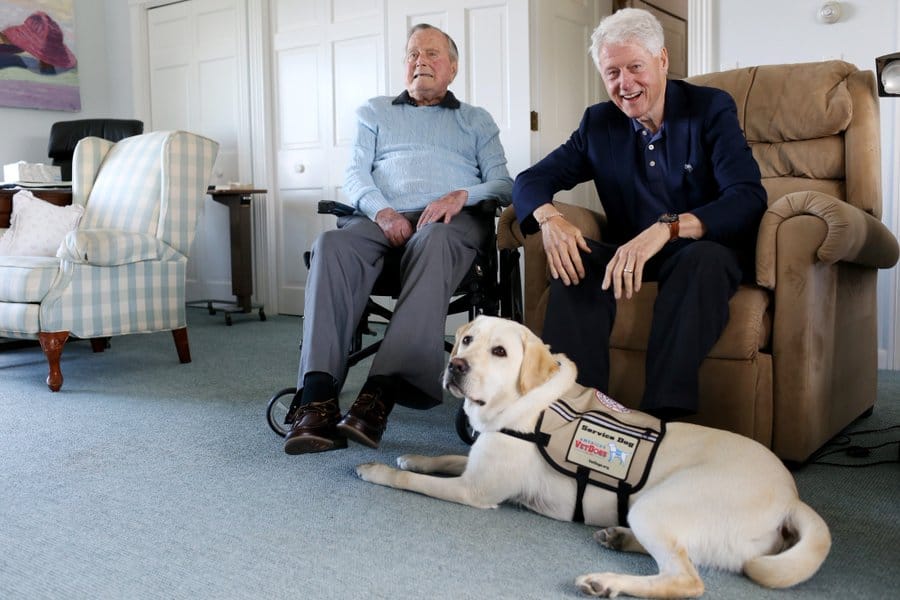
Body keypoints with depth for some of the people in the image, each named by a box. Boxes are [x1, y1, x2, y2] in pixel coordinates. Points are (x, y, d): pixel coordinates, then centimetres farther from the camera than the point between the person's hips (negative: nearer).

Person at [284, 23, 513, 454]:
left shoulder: (477, 120, 27)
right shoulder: (374, 112, 29)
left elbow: (503, 184, 13)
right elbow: (355, 176, 15)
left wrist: (462, 195, -10)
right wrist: (382, 210, -7)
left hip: (452, 220, -1)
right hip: (382, 218, 2)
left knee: (433, 241, -40)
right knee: (332, 245, -34)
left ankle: (380, 394, -49)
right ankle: (317, 399, -44)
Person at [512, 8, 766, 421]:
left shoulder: (711, 108, -4)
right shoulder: (598, 123, 7)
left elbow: (748, 197, -18)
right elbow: (530, 180, 4)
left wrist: (667, 228, -36)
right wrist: (548, 218, -22)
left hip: (704, 250, -3)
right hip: (629, 254, 3)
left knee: (705, 258, -36)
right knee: (575, 255, -26)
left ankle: (664, 413, -40)